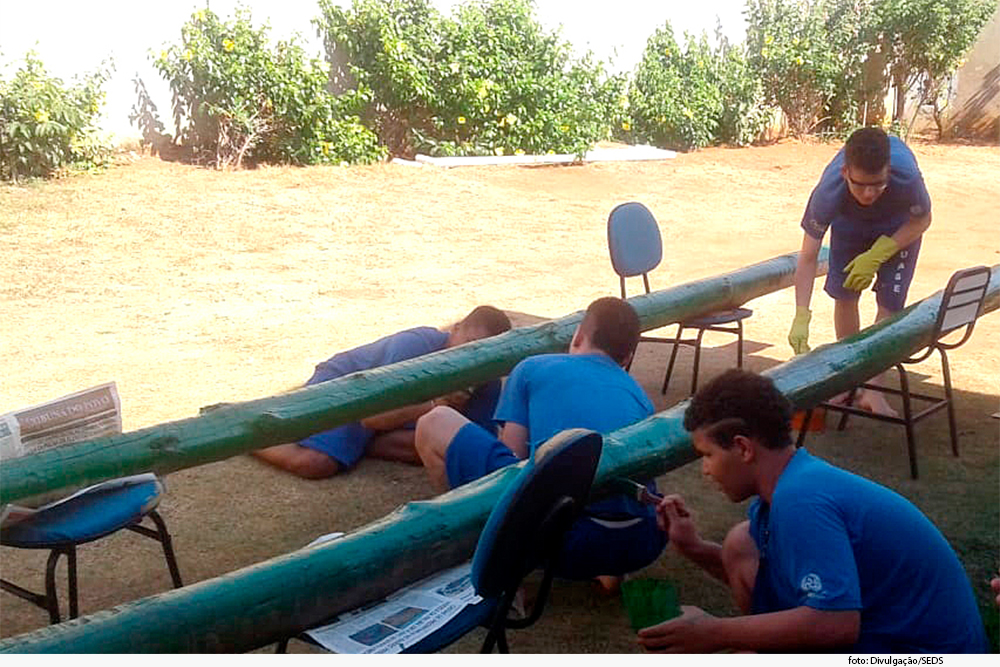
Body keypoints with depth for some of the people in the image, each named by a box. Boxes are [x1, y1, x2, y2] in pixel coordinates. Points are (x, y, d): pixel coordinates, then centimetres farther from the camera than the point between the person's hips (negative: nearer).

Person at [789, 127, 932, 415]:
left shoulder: (906, 177, -42)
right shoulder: (829, 191, -40)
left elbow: (922, 221, -18)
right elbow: (807, 258, -35)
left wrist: (877, 255, -29)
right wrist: (801, 318, -43)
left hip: (900, 225, -1)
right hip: (849, 223, 1)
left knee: (890, 301, -9)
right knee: (844, 295, 0)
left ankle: (872, 388, 0)